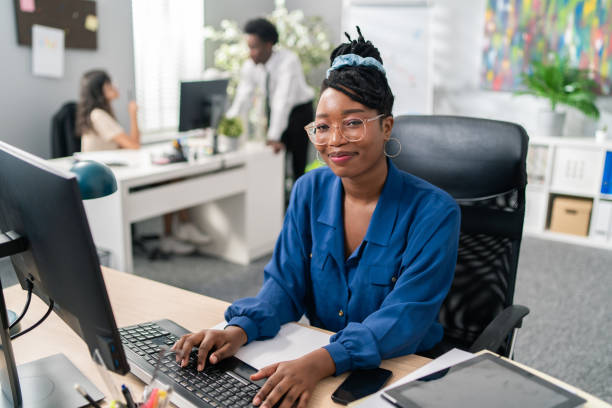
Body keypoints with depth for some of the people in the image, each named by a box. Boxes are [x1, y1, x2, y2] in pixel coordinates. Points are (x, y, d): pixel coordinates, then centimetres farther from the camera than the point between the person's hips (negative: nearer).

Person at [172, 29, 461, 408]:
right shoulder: (310, 191, 1)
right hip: (316, 364, 4)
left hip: (403, 373, -3)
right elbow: (286, 284, 0)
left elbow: (406, 316, -21)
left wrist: (321, 362, -35)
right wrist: (239, 330, -19)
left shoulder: (433, 212, -14)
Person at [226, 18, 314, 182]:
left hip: (299, 111, -5)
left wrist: (273, 137, -41)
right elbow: (242, 98, -9)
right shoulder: (250, 66, -12)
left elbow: (283, 100, -36)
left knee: (298, 164, -8)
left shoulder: (288, 61, -29)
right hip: (273, 111, 5)